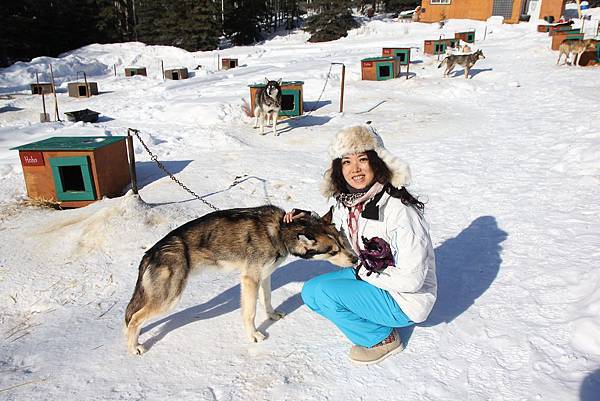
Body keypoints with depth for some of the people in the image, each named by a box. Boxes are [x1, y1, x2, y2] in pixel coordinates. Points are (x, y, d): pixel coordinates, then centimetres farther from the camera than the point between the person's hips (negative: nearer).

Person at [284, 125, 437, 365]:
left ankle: (382, 339, 2)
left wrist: (364, 272, -15)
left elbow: (411, 278, -27)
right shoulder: (346, 201, -6)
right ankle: (376, 326, 12)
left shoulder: (399, 210, -29)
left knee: (325, 292, -20)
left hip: (406, 298, -8)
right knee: (310, 292, 3)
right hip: (372, 276, 8)